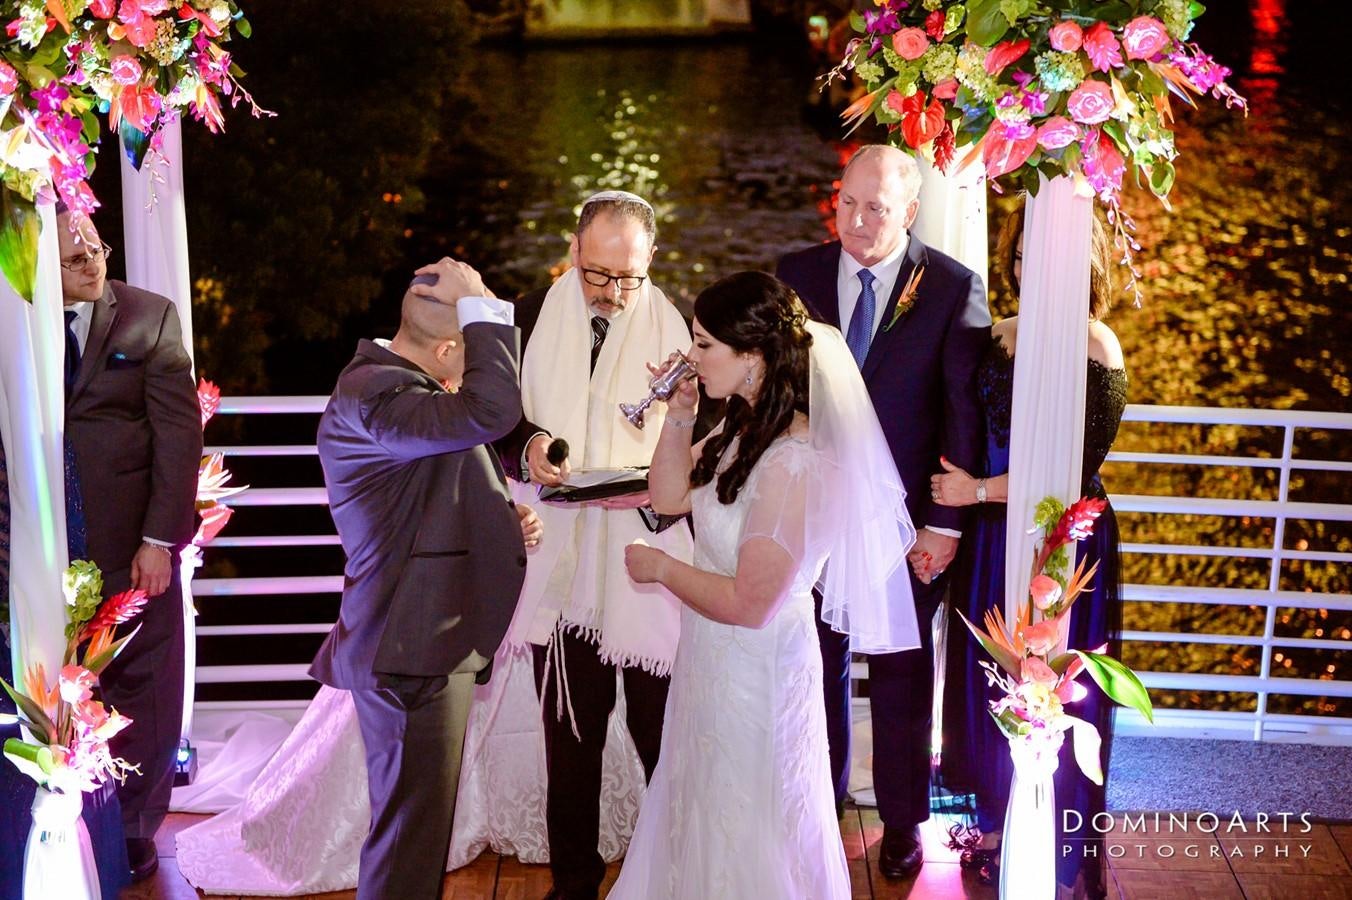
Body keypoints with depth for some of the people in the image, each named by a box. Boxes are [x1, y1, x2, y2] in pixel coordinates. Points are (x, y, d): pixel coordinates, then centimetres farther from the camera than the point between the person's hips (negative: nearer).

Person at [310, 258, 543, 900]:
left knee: (419, 822, 21)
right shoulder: (372, 395, -21)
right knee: (411, 829, -1)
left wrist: (503, 521, 8)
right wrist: (479, 306, -25)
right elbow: (491, 411, -37)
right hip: (411, 653, -11)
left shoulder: (393, 383, 13)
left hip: (428, 641, 11)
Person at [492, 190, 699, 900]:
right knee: (569, 734, 13)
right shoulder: (530, 320, 2)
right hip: (561, 566, 2)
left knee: (664, 733, 5)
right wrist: (529, 445, -13)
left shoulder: (680, 329, -2)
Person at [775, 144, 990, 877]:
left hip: (904, 517, -2)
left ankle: (902, 820, 29)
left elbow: (964, 413, -9)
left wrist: (944, 524, -12)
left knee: (901, 676, 12)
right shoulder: (796, 276, 0)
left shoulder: (954, 288, -8)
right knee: (817, 665, 15)